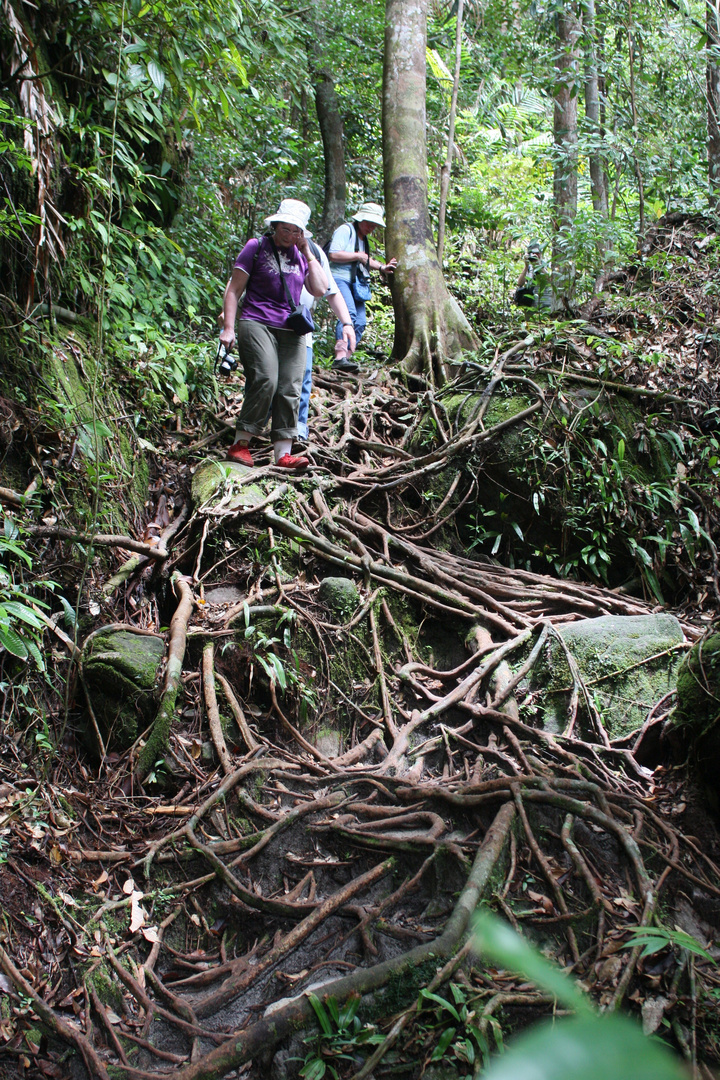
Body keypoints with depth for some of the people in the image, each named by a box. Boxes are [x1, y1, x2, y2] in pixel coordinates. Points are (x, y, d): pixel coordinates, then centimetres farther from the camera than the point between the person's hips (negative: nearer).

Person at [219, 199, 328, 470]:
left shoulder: (301, 255, 18)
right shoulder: (256, 247, 6)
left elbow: (319, 290, 8)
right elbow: (234, 289, 3)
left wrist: (307, 254, 6)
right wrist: (228, 327, -5)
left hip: (292, 330, 5)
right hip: (257, 323, -5)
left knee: (290, 389, -6)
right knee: (265, 380, -23)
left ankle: (283, 454, -6)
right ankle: (240, 444, -15)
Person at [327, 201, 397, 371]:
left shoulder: (363, 237, 26)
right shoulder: (345, 230, -5)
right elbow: (334, 254, -18)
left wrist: (382, 267, 26)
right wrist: (358, 256, -10)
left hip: (355, 283, 10)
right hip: (340, 279, -10)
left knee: (360, 321, 0)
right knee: (348, 313, -28)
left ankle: (345, 358, 4)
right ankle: (340, 357, -37)